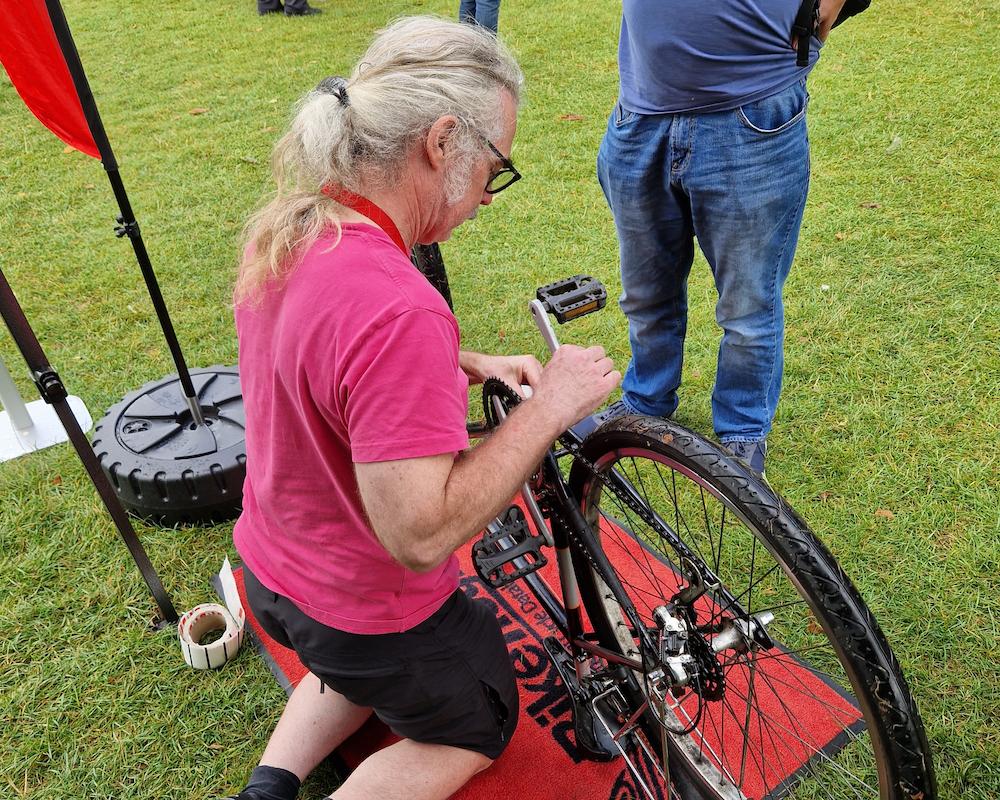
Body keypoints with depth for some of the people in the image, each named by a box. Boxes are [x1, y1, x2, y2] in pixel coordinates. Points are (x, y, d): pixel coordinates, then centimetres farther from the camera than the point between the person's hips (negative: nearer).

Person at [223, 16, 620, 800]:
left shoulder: (284, 228, -8)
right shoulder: (397, 309, -38)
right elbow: (421, 536, -33)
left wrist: (470, 367, -2)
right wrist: (548, 410, -26)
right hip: (363, 608, -8)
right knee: (475, 734, 23)